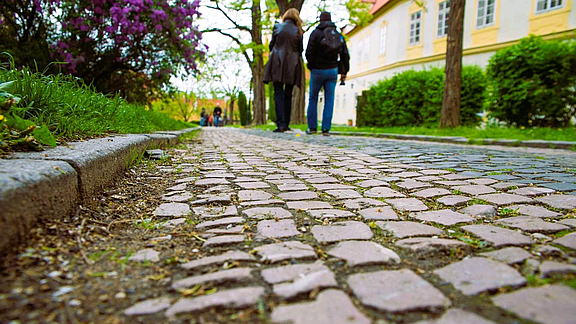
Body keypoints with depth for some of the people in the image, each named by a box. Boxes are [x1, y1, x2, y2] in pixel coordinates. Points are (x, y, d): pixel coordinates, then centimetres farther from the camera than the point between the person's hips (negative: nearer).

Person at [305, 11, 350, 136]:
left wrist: (312, 66, 5)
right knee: (329, 100, 5)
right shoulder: (339, 35, 10)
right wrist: (344, 72, 12)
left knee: (313, 98, 9)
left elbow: (309, 53, -10)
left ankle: (312, 127, 9)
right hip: (332, 71, 3)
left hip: (318, 70, -2)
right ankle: (326, 128, 1)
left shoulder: (316, 33, -3)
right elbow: (345, 55, 8)